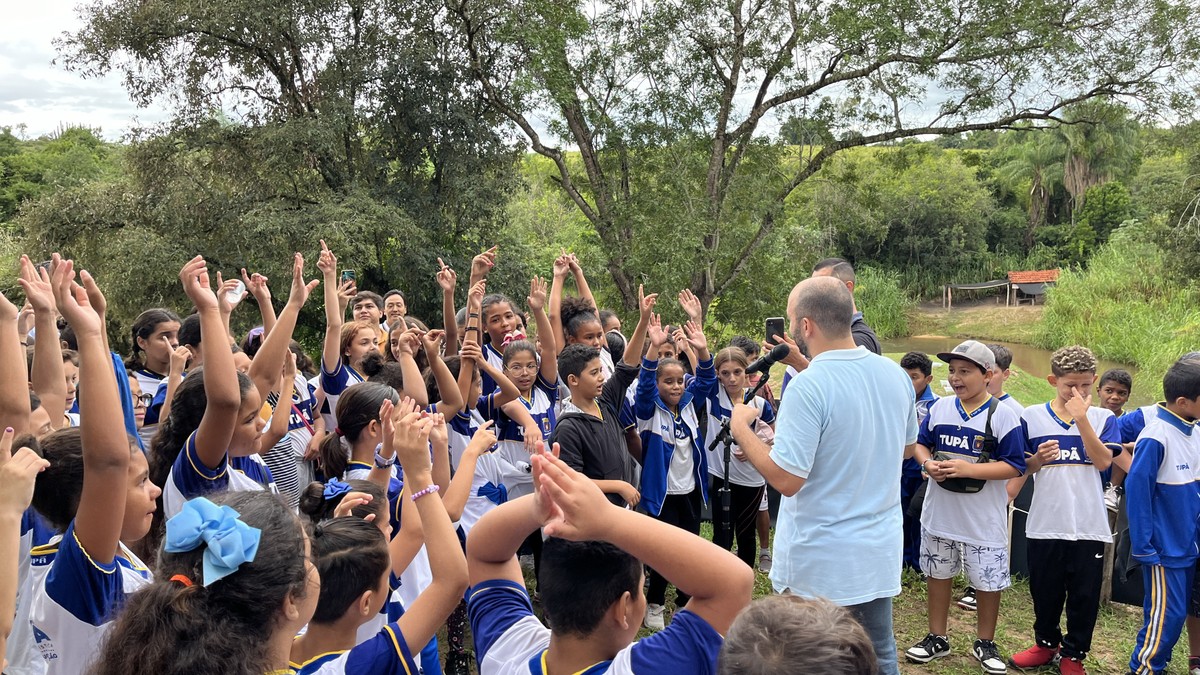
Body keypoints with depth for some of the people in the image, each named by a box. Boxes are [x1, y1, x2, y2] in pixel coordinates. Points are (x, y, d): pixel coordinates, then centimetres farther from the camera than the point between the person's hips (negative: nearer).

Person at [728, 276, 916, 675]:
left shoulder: (807, 388, -23)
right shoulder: (894, 373, -1)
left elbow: (786, 479, -25)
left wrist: (741, 428, -7)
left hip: (820, 563, -6)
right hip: (880, 552, 6)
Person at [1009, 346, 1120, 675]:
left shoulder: (1103, 418, 1)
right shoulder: (1031, 417, 0)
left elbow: (1103, 460, -14)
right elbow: (1022, 468, 4)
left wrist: (1081, 417, -20)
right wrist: (1038, 459, -18)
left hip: (1089, 525, 0)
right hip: (1045, 523, 1)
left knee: (1084, 594, 8)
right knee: (1044, 590, 13)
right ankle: (1046, 643, 35)